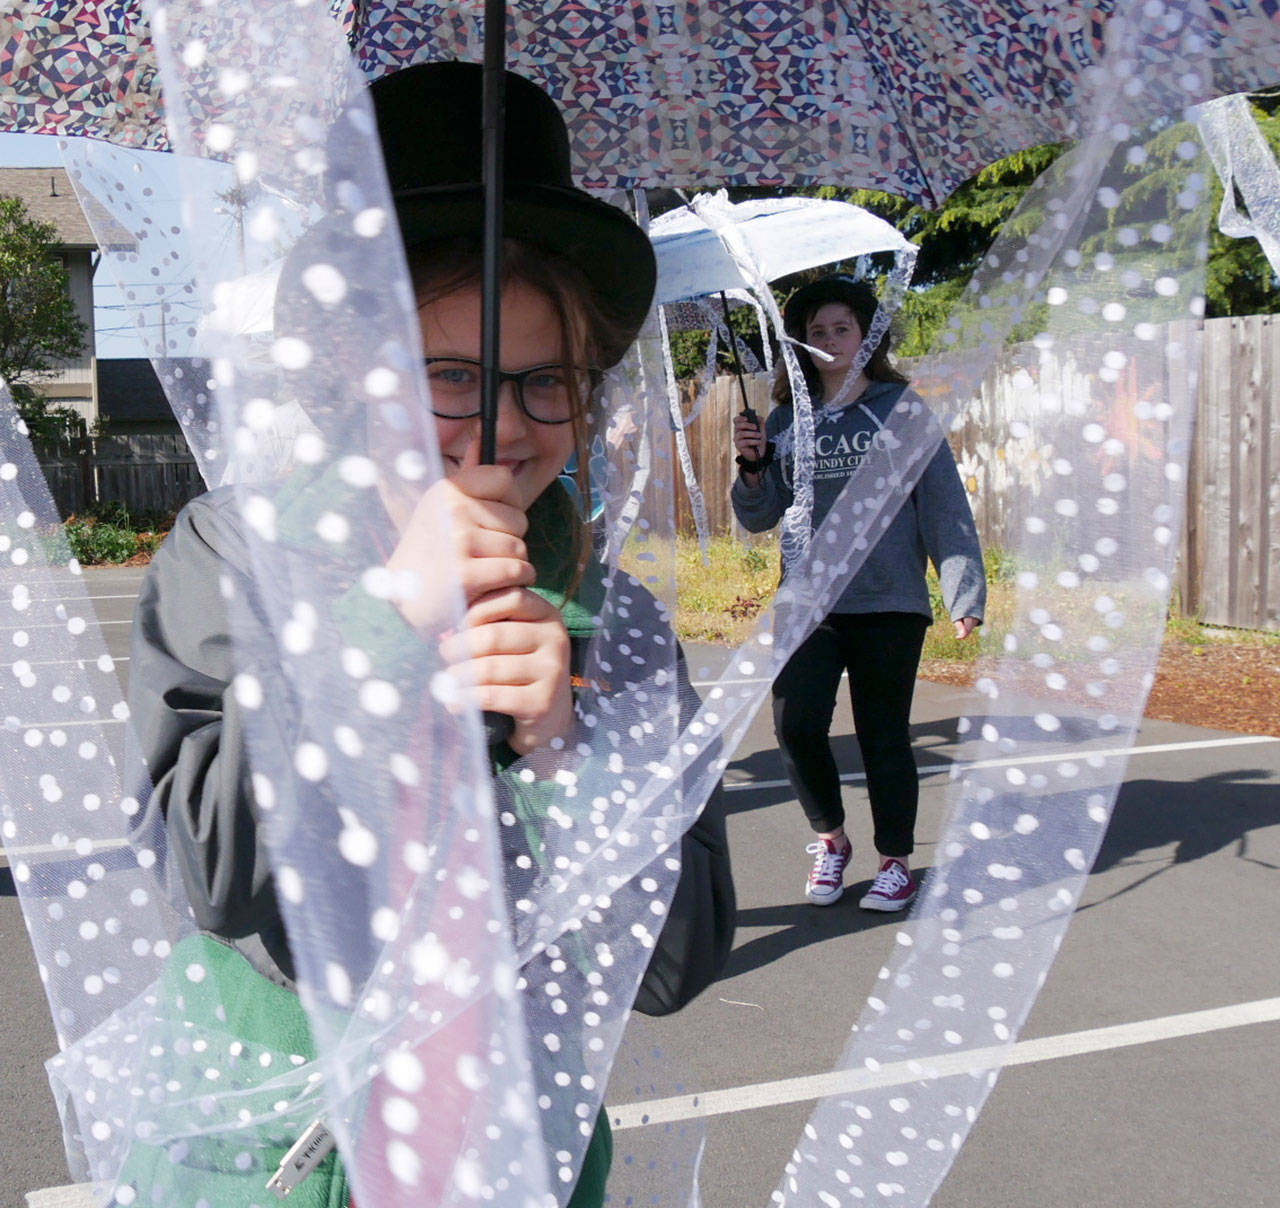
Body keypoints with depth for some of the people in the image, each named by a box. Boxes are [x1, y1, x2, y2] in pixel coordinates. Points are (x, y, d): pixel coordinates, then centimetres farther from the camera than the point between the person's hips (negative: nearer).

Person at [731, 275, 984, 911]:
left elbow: (944, 504, 0)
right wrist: (752, 467, -7)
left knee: (884, 733, 4)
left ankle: (895, 861, 23)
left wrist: (963, 591, -7)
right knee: (796, 724, -10)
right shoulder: (786, 419, 11)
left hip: (890, 602, -2)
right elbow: (758, 518, 12)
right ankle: (830, 837, 16)